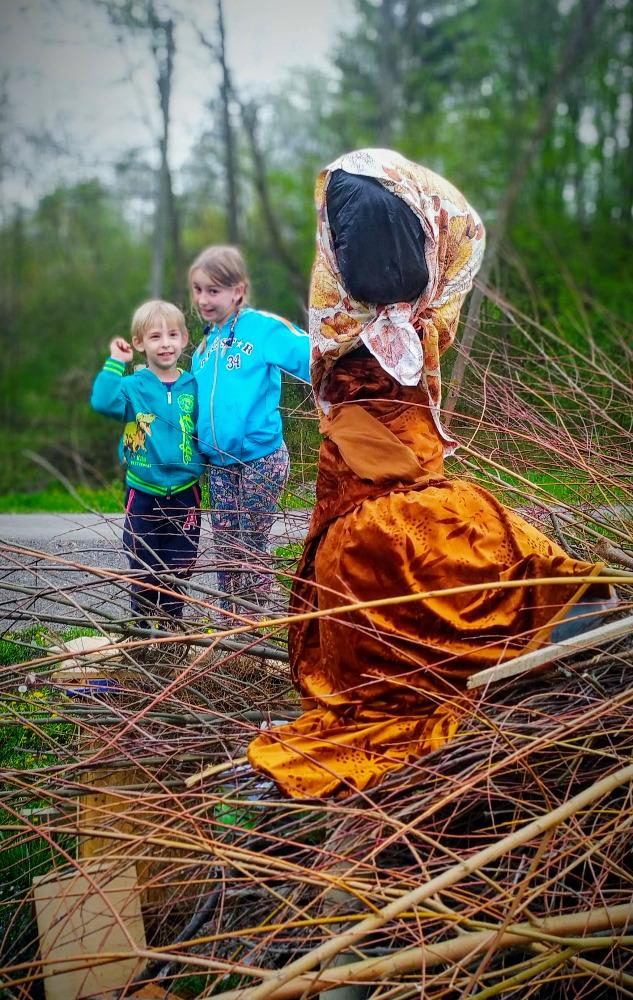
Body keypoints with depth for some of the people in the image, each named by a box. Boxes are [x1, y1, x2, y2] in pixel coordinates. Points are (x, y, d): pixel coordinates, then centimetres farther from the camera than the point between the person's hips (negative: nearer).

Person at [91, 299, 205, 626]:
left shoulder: (193, 387, 1)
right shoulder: (133, 386, -6)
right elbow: (102, 402, -25)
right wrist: (115, 362, -24)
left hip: (184, 492, 2)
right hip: (143, 493, -2)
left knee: (178, 571, 12)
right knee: (144, 572, 8)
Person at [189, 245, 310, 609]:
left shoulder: (264, 327, -9)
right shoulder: (205, 346, 10)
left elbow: (314, 358, -16)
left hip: (261, 460, -6)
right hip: (219, 464, 6)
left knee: (251, 551, 2)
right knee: (227, 553, 12)